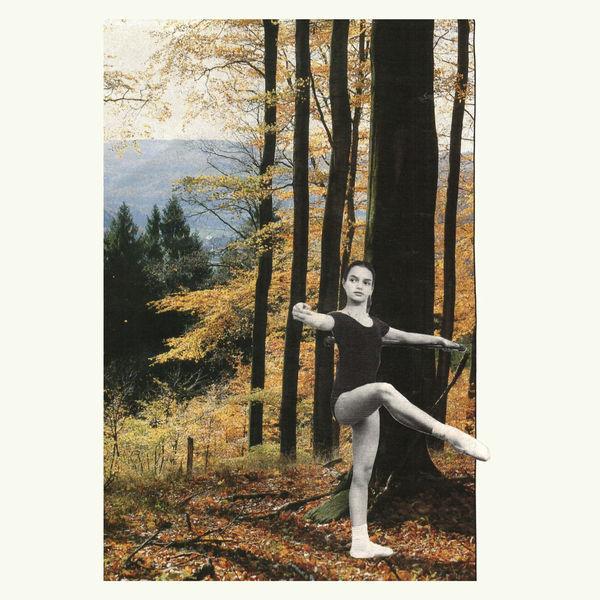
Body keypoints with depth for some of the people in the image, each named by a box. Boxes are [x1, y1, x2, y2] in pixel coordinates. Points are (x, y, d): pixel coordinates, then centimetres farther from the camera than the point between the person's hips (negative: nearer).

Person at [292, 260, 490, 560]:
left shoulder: (375, 324, 16)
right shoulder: (339, 319, -5)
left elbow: (403, 336, 34)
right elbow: (320, 321, -28)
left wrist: (439, 340, 46)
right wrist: (302, 314, -52)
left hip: (366, 406, 8)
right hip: (344, 400, -7)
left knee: (362, 474, 5)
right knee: (384, 390, -38)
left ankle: (360, 542, 8)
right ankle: (450, 435, -43)